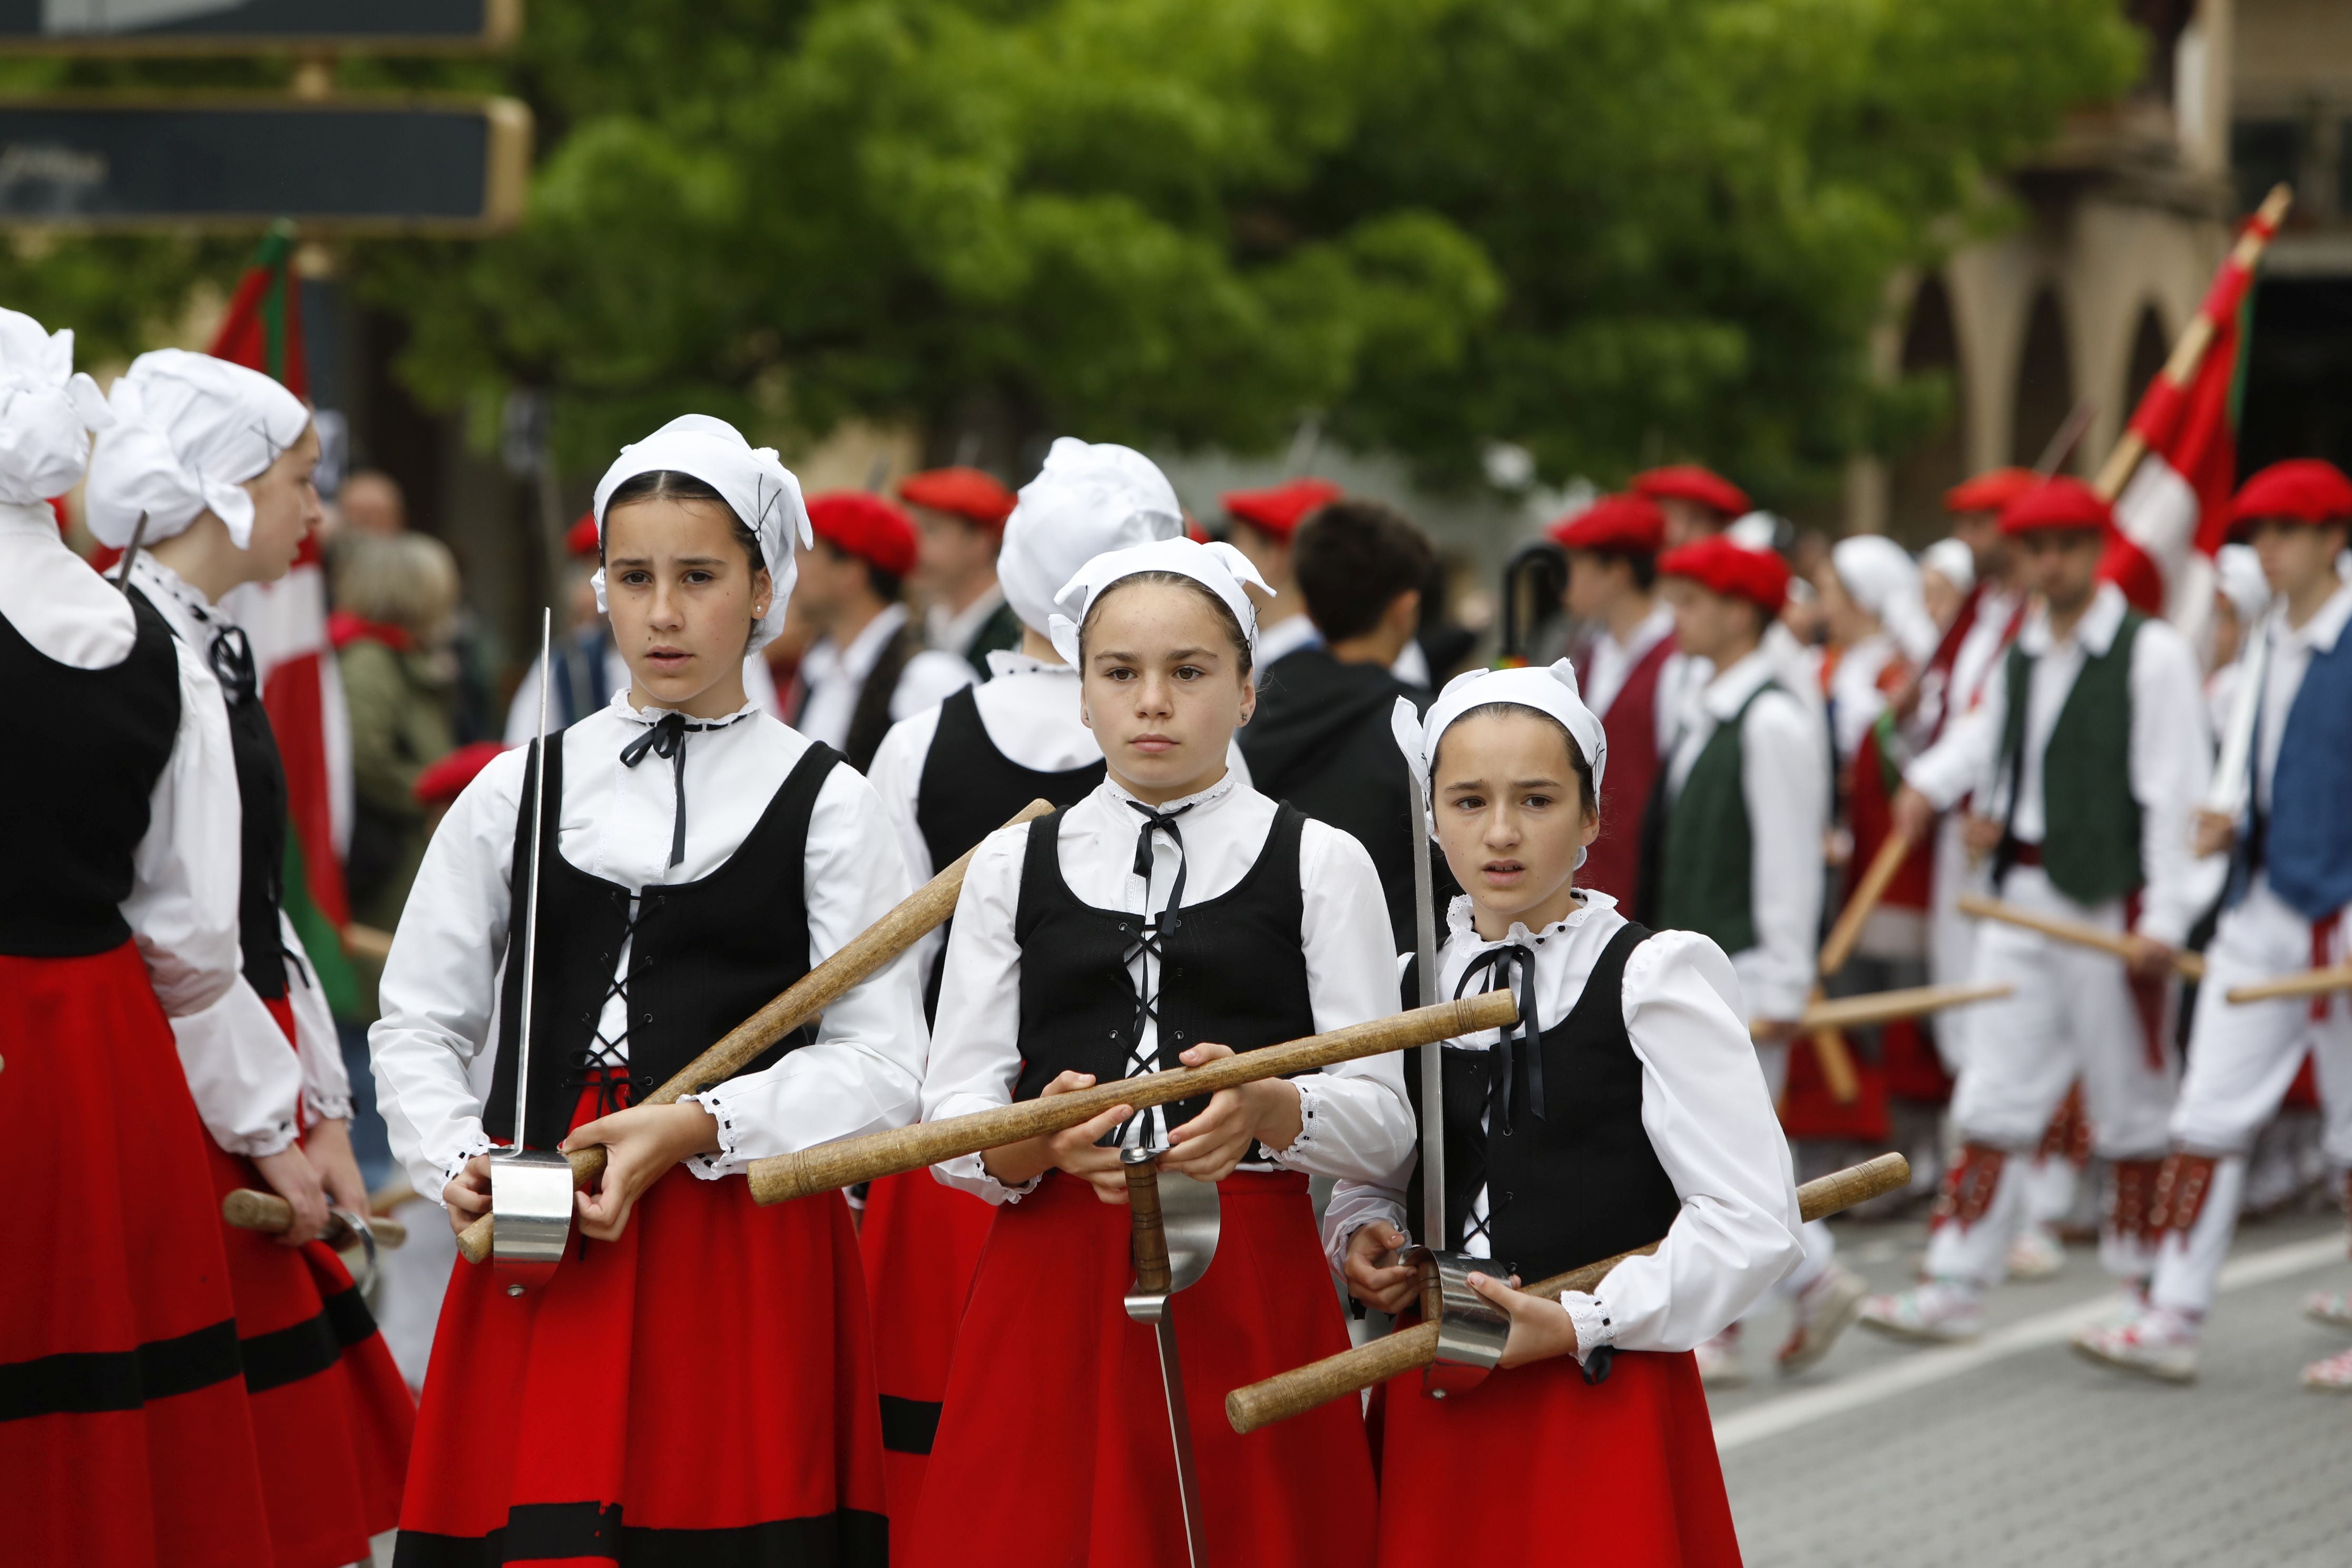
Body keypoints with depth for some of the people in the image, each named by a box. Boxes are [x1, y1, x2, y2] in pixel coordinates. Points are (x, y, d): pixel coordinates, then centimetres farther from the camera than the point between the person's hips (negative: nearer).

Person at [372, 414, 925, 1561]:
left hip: (749, 1256, -2)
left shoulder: (825, 806, 3)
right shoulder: (516, 791, 11)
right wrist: (459, 1162, -5)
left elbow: (882, 1063, -3)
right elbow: (418, 1024, 13)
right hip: (540, 1253, 2)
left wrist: (699, 1126, -14)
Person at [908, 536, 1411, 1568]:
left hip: (1251, 1287, -1)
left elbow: (1384, 1124, 0)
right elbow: (949, 1114, 5)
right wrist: (1038, 1139, -17)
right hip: (1052, 1286, 1)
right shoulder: (1011, 869, 12)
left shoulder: (1320, 866, 7)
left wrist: (1269, 1108, -21)